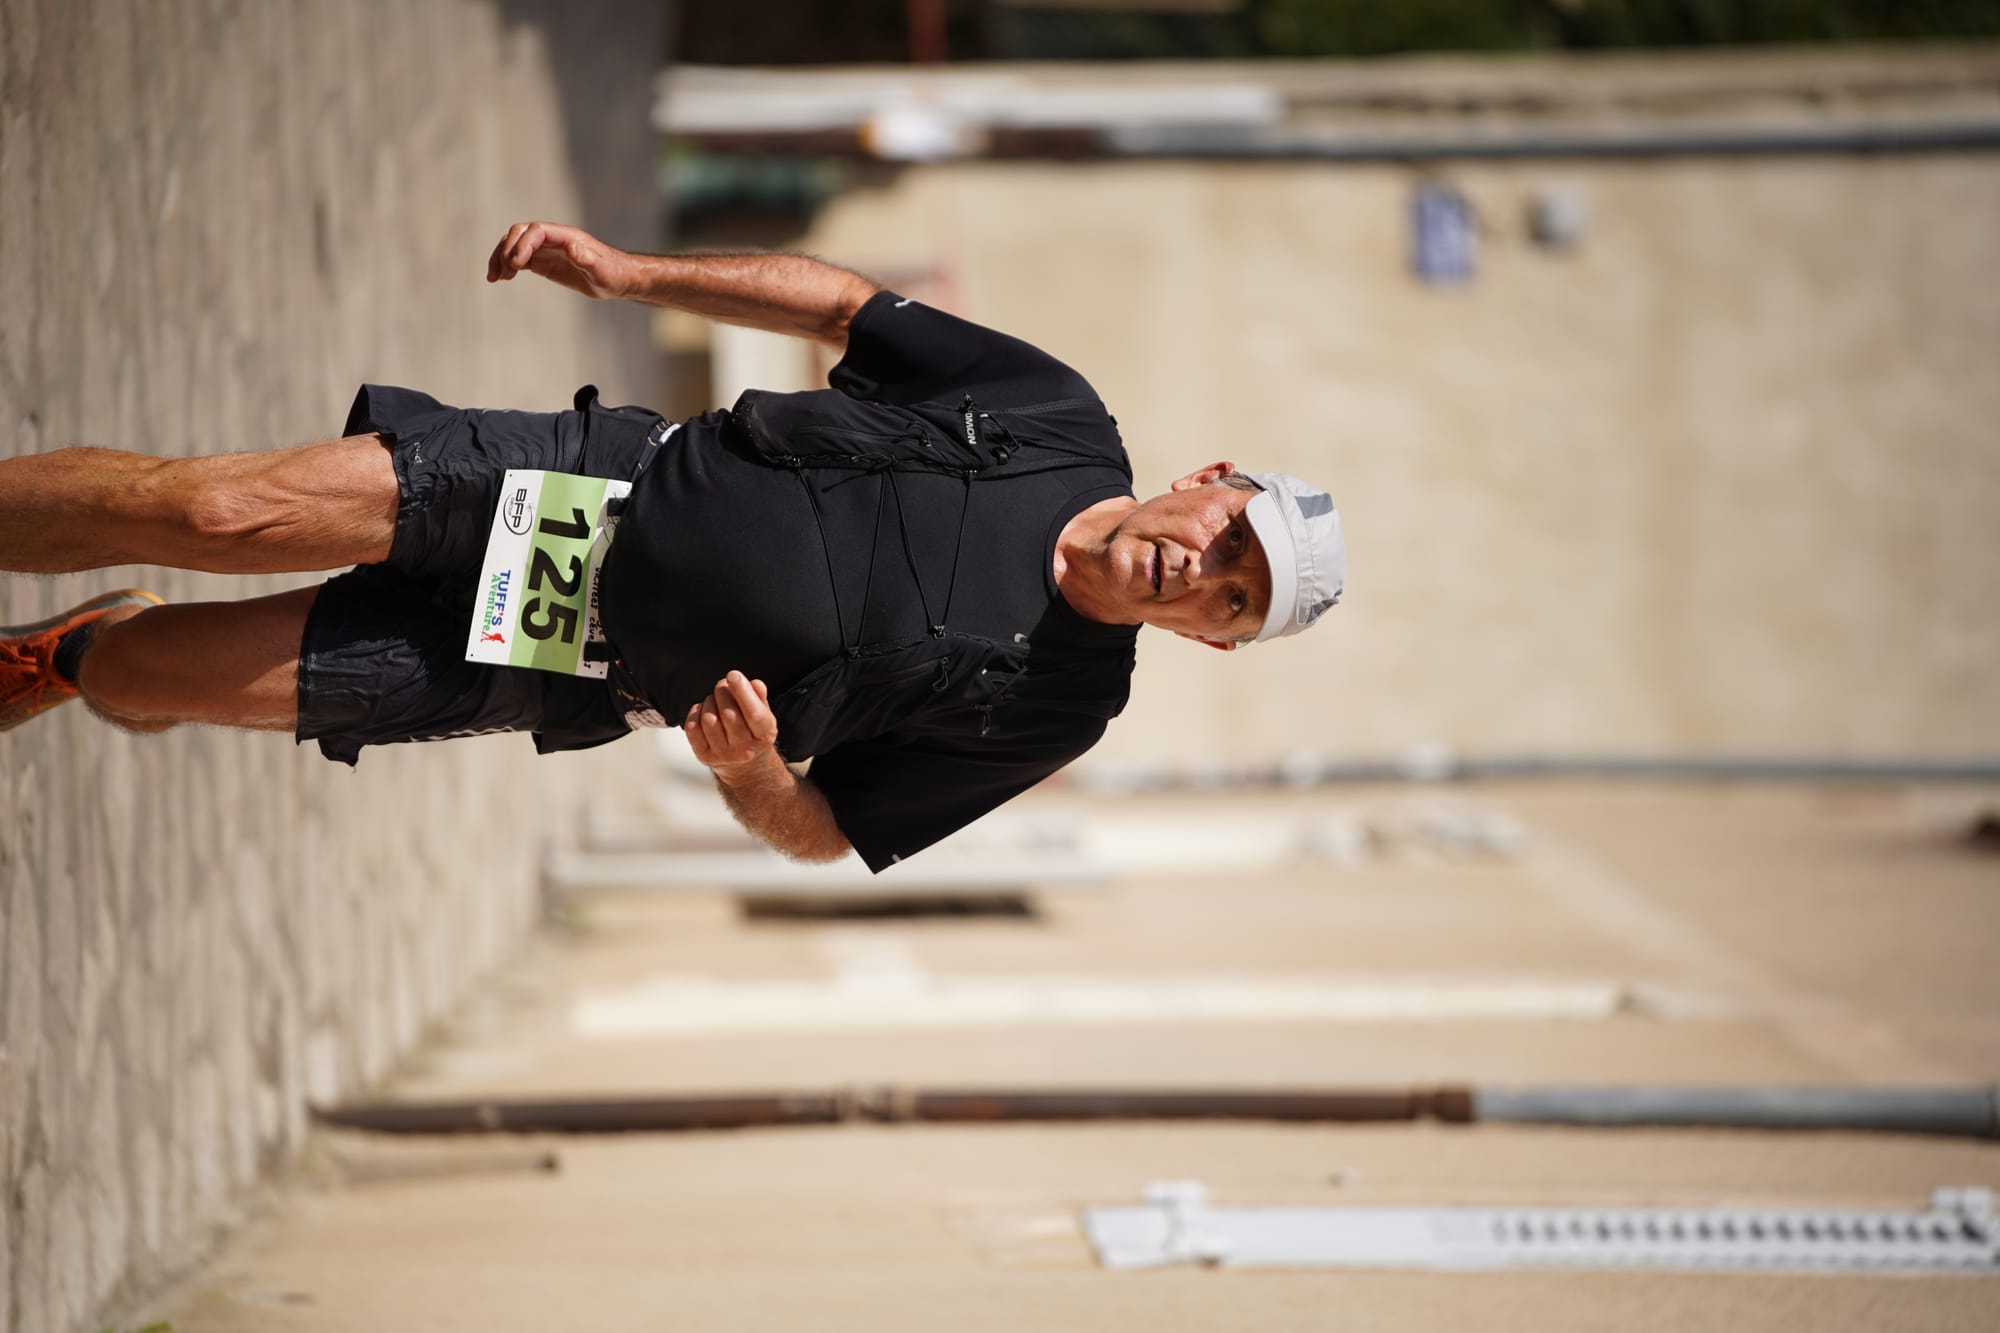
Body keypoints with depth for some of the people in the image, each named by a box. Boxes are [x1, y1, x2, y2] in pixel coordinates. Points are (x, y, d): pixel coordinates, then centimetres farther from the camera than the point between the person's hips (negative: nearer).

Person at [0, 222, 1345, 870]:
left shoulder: (1059, 706, -10)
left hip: (572, 669, -1)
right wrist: (630, 270, -1)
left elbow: (827, 833, -2)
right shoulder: (1060, 419, -7)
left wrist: (754, 774, -26)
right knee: (213, 513, -12)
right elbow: (846, 302, 7)